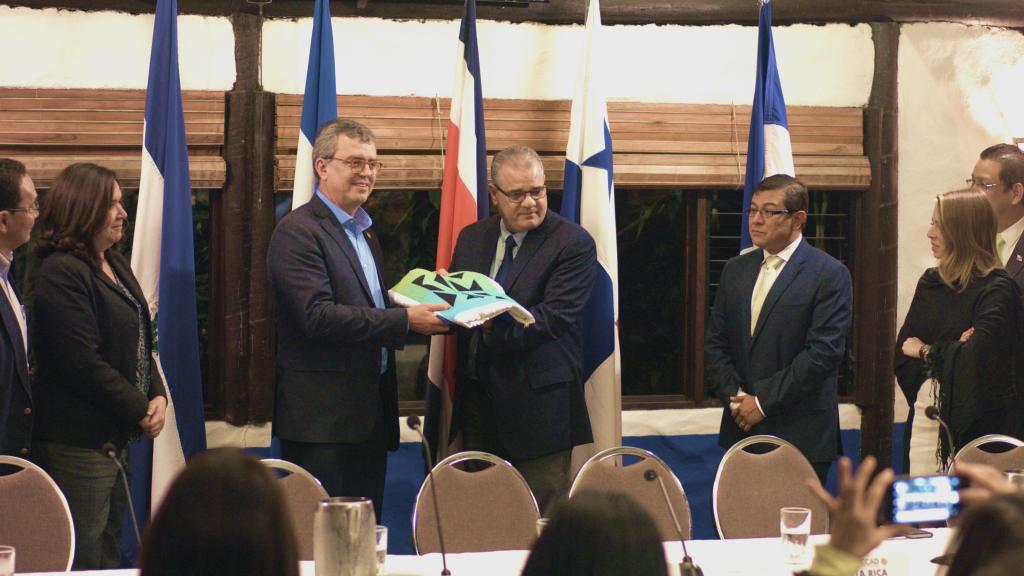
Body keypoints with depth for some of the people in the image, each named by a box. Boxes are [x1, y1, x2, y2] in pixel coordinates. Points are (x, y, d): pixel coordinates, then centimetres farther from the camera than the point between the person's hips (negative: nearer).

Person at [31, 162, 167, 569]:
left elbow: (139, 342, 20)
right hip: (78, 444, -10)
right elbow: (84, 364, -21)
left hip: (115, 439, 10)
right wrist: (139, 409, -13)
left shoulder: (115, 265, 14)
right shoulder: (60, 273, -16)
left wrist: (158, 395, 2)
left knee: (109, 548, 13)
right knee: (84, 558, -6)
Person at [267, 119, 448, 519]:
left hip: (370, 415, 9)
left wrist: (424, 303, 5)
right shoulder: (298, 231, -11)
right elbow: (318, 316, -22)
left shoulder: (363, 231, 19)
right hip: (322, 418, -9)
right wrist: (406, 320, -25)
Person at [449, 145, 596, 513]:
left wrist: (496, 324, -31)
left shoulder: (573, 244, -6)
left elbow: (555, 317, -17)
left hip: (538, 408, -5)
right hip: (478, 399, 6)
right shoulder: (472, 238, 13)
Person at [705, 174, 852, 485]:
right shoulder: (735, 269, 14)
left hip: (801, 436, -5)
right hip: (742, 430, 5)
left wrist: (764, 401, -13)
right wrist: (734, 396, -4)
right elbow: (715, 344, 13)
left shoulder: (829, 274, -5)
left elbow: (823, 352, -13)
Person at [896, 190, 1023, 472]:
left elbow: (978, 357, -22)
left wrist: (926, 351, -6)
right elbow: (902, 352, 5)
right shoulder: (930, 282, 10)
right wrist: (950, 352, -13)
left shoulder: (997, 290, -10)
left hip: (979, 427, -6)